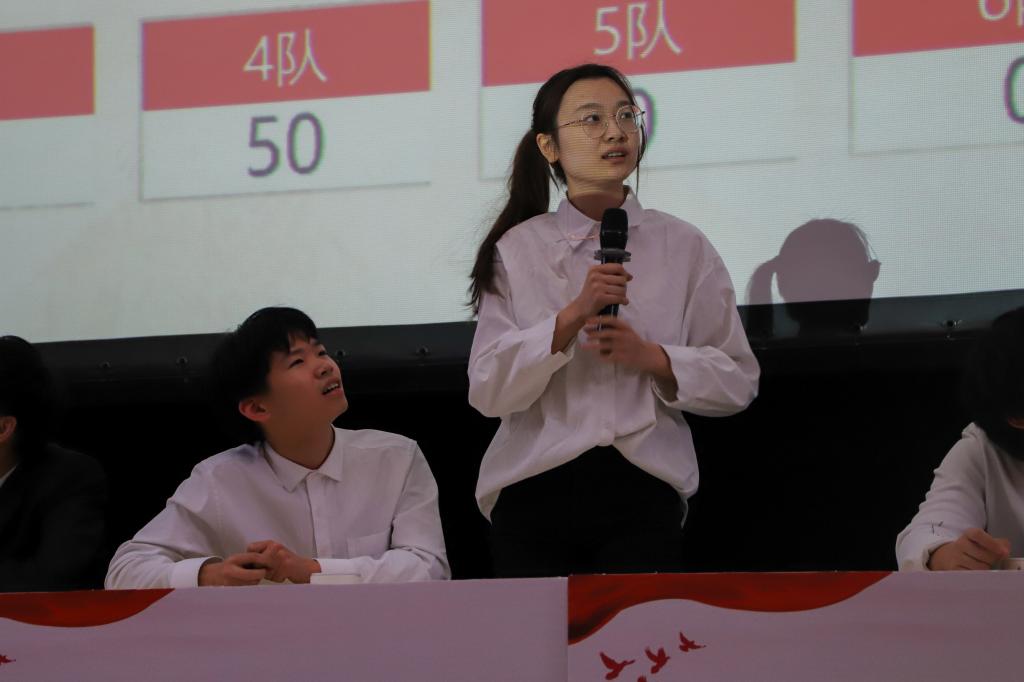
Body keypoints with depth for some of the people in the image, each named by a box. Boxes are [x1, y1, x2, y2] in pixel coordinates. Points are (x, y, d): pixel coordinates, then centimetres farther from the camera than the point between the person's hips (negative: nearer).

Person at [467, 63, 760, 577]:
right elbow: (488, 390, -5)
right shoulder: (518, 249, 5)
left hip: (641, 496, 0)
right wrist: (572, 317, -17)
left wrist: (651, 357, -10)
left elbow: (737, 380, 6)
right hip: (535, 496, 0)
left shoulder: (682, 246, 6)